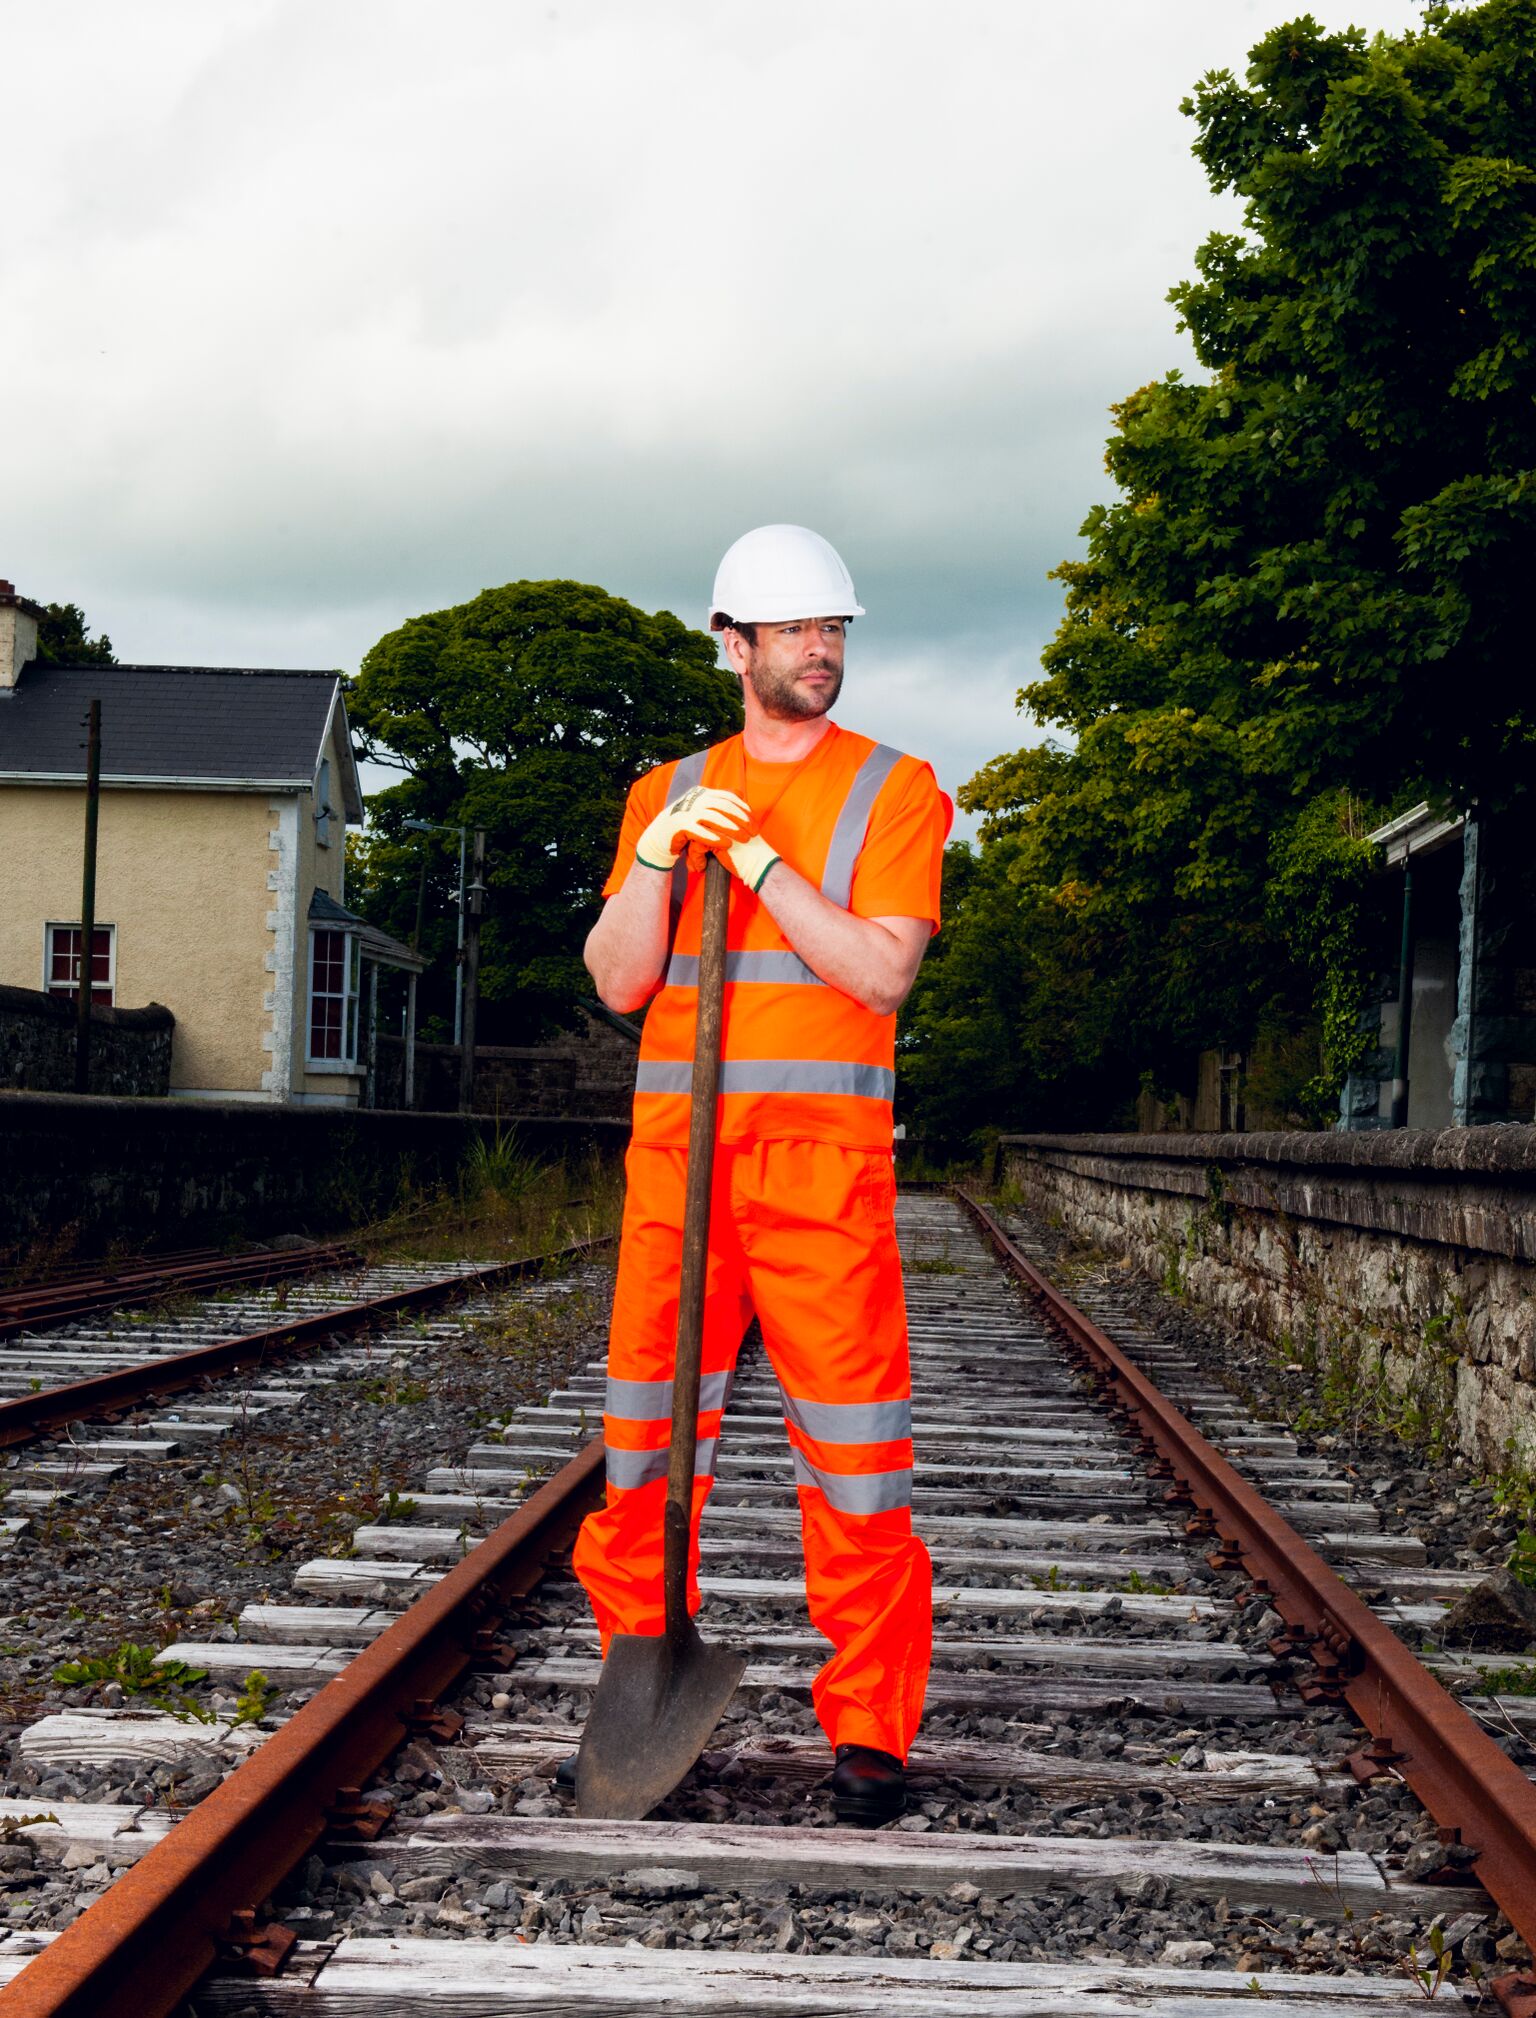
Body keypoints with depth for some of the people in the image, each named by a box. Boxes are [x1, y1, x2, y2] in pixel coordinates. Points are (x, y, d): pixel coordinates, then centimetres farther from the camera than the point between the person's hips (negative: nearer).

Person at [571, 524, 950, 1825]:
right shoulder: (665, 794, 14)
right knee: (646, 1445, 6)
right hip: (676, 1149, 3)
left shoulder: (895, 791, 5)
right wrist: (663, 852, -10)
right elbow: (618, 982, 5)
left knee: (854, 1452, -4)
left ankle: (870, 1732, 6)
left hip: (827, 1164, -3)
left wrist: (759, 859, -13)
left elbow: (880, 975, -7)